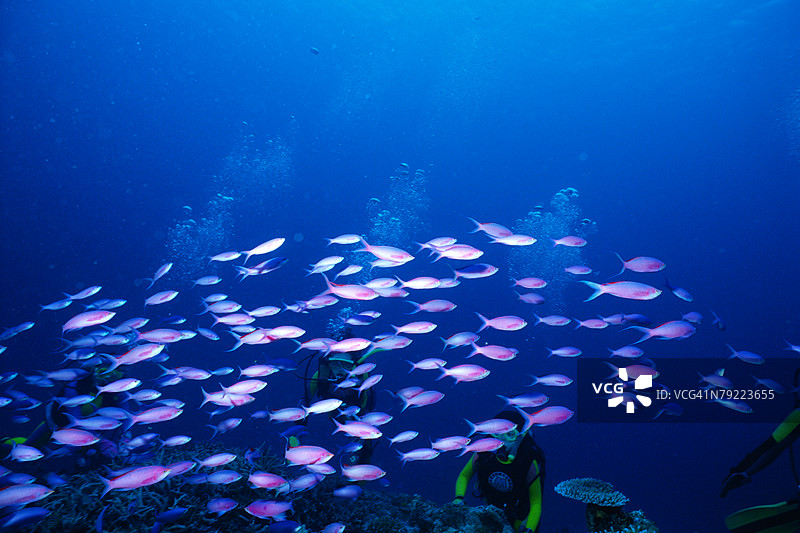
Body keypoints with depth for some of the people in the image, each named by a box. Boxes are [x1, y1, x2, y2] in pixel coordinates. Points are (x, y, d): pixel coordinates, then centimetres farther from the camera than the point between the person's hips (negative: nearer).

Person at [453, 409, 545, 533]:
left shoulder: (529, 462, -31)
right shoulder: (483, 453, -25)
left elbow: (535, 503, -24)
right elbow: (464, 476, -6)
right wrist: (458, 498, -23)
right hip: (490, 508, 2)